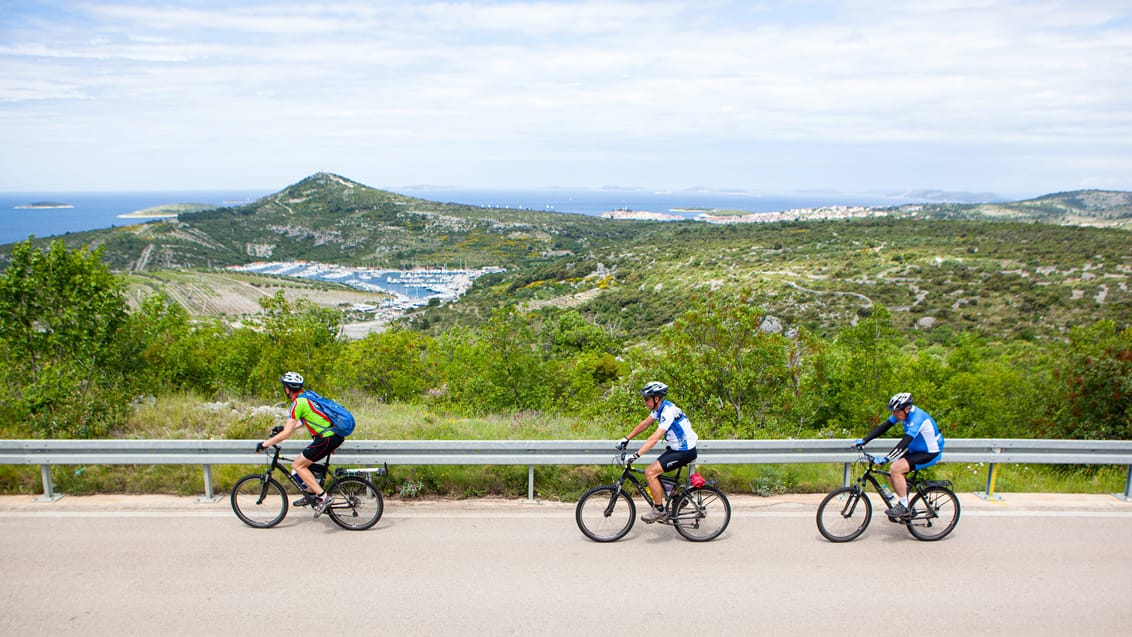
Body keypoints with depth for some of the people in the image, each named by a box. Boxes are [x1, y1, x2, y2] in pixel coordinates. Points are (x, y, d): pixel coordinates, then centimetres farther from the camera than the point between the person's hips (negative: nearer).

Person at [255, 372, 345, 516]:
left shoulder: (298, 403, -12)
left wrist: (264, 444, -4)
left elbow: (286, 434, -14)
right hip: (336, 435, 9)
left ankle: (323, 497, -4)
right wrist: (284, 427, 35)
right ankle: (311, 494, 29)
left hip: (327, 439, -9)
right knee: (305, 461, 24)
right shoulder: (307, 396, 16)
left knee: (297, 465, 1)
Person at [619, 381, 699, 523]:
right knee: (653, 473, 8)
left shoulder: (668, 411, -25)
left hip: (685, 452, -9)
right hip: (676, 448, 9)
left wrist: (636, 455, -34)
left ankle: (658, 509, -2)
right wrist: (627, 438, 13)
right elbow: (644, 424, 15)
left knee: (650, 473, -15)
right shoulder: (659, 407, 3)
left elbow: (655, 438, -32)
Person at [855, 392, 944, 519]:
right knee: (892, 474, -1)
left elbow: (905, 442, -38)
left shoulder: (917, 418, -30)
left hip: (930, 453, -9)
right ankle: (905, 504, 16)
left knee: (896, 468, -23)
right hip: (916, 450, 9)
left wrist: (886, 458, -44)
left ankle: (903, 506, -10)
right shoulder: (903, 412, -5)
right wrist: (864, 440, -13)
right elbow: (883, 427, -5)